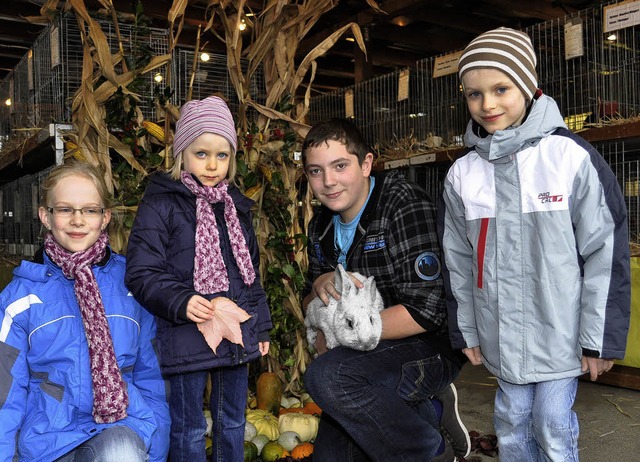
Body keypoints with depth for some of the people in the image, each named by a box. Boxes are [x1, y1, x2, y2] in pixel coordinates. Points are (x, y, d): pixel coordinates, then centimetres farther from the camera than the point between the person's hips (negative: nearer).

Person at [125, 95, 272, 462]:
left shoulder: (237, 206, 11)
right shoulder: (161, 205, -8)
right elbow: (142, 273, -11)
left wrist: (261, 325, 17)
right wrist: (181, 302, -25)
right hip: (186, 333, -5)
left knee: (233, 423, 18)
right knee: (189, 429, 8)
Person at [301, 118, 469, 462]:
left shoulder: (404, 205, -18)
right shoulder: (322, 226, 5)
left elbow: (424, 313, -25)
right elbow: (309, 305, 11)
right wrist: (319, 285, -14)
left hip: (429, 348, -8)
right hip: (368, 358, 8)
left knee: (325, 375, -32)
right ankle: (429, 414, 13)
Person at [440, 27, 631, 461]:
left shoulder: (571, 157, -11)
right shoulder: (462, 173, 0)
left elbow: (606, 252, -9)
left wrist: (600, 338, -8)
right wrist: (467, 331, 10)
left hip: (560, 334, -3)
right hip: (502, 337, 4)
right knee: (512, 425, 15)